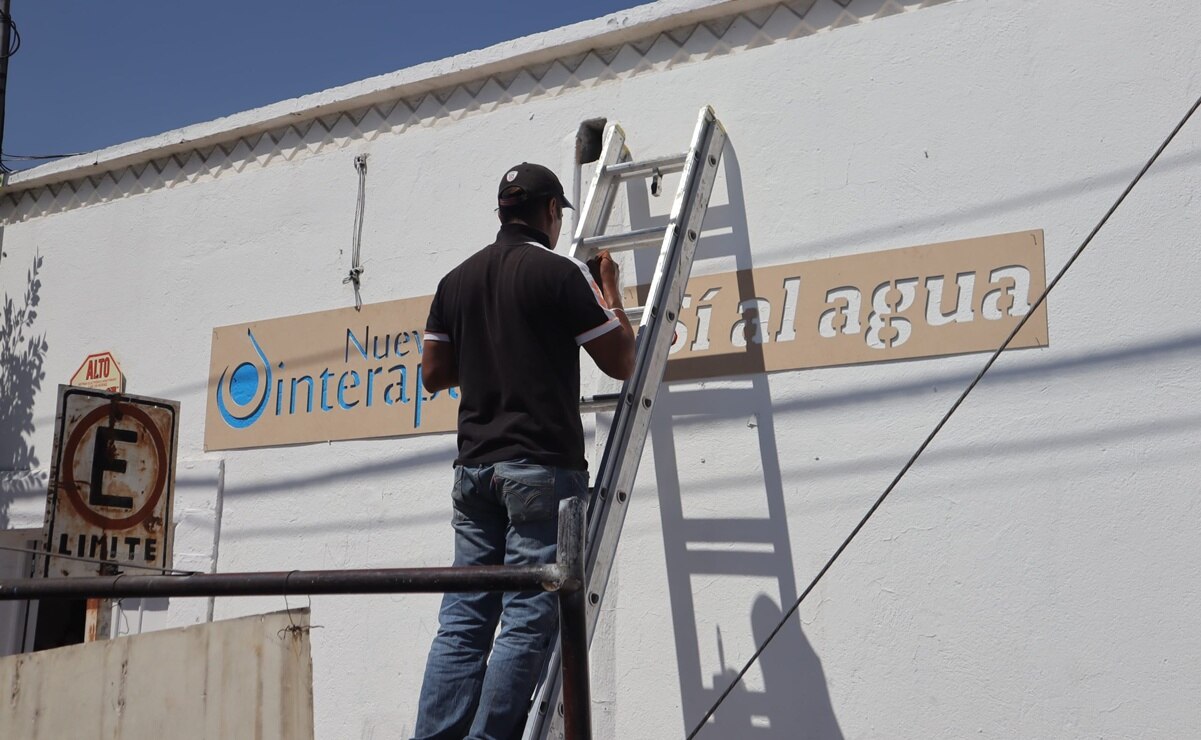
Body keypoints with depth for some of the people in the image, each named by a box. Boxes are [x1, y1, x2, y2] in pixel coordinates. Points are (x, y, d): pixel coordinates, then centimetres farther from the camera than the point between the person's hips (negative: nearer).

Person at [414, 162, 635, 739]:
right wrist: (608, 288, 14)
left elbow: (434, 374, 16)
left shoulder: (457, 280, 13)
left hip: (475, 465, 6)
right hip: (543, 465, -6)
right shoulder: (560, 272, -4)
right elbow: (622, 362, 0)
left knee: (463, 620, 7)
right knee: (528, 620, -3)